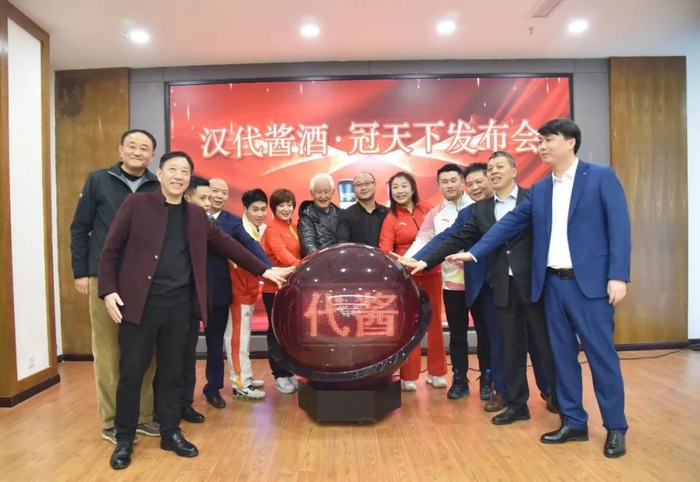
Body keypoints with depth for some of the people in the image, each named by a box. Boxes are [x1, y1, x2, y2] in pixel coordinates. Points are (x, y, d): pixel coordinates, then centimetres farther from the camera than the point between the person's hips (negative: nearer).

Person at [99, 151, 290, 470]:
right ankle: (124, 440, 22)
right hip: (140, 301, -3)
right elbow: (111, 249, -2)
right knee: (132, 371, 5)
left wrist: (263, 270, 13)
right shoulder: (136, 205, 0)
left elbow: (227, 245, 14)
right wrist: (108, 290, -11)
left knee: (172, 371, 12)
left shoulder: (196, 215, 11)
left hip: (179, 303, 4)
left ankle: (170, 433, 27)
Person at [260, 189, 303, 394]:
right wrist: (300, 266, -41)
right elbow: (282, 253, -26)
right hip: (275, 288, -7)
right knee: (277, 331, 3)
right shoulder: (272, 229, -11)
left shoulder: (294, 227, 13)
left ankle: (289, 372, 24)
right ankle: (280, 376, 14)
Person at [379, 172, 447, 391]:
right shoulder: (391, 219, -4)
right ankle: (408, 376, 14)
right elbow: (384, 252, -10)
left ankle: (436, 372, 25)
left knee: (434, 322, 11)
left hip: (431, 273, 3)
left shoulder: (428, 210, 3)